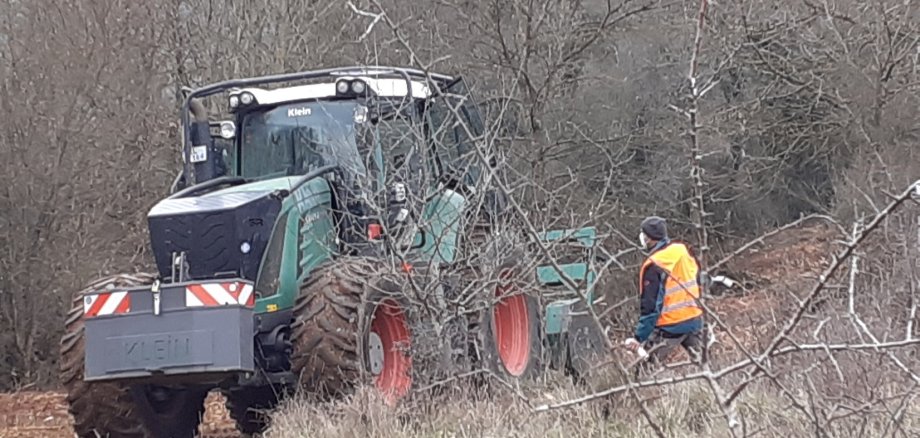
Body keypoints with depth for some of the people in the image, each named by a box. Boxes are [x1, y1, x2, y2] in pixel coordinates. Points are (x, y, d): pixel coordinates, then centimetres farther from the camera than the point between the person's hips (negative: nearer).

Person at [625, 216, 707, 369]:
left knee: (645, 365, 0)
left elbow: (649, 305, -18)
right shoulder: (684, 250, 1)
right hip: (695, 319, 7)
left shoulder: (653, 266, -18)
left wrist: (640, 338, -14)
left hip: (671, 327, -7)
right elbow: (697, 282, 13)